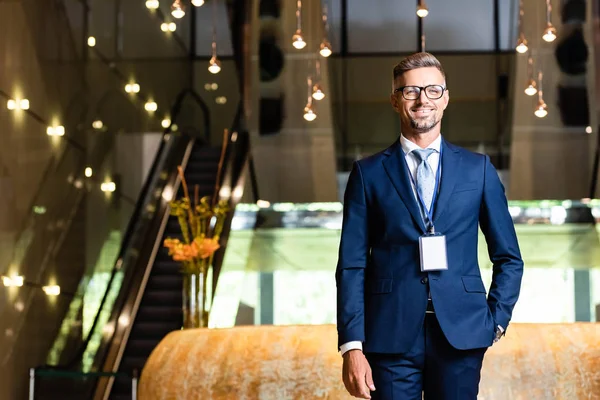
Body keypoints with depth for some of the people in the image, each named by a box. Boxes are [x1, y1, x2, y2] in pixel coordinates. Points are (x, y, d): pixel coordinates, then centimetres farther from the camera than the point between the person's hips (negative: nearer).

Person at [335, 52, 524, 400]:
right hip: (391, 336, -1)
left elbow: (508, 257, 13)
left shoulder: (478, 169, 9)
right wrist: (352, 346, -6)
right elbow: (352, 266, 1)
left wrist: (496, 321, 2)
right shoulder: (368, 173, 5)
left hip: (460, 334, 1)